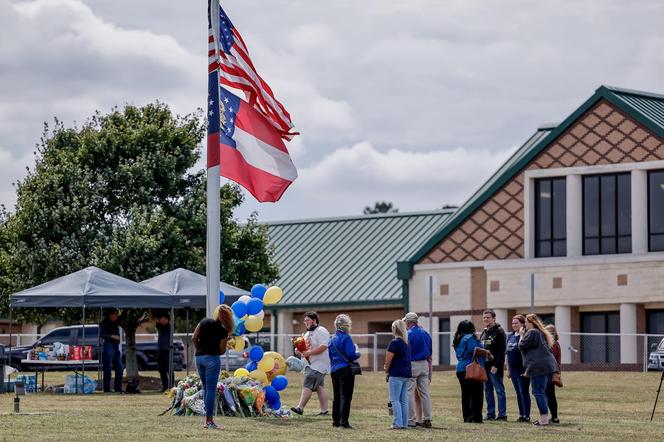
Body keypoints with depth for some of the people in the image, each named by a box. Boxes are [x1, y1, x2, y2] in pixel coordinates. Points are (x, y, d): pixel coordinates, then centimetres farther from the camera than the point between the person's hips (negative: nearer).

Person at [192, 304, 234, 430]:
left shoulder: (204, 321, 4)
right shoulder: (223, 331, -8)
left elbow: (194, 338, 3)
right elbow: (222, 351, -5)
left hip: (199, 357, 5)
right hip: (212, 358, -5)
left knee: (206, 388, 15)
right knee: (211, 390, -2)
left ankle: (208, 419, 15)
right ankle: (209, 421, -2)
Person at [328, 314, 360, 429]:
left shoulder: (332, 339, 13)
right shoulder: (346, 338, -12)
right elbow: (351, 355, -17)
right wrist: (358, 354, 1)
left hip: (334, 370, 8)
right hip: (345, 370, -8)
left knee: (337, 396, 15)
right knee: (345, 396, -6)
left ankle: (335, 421, 19)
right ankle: (344, 422, -10)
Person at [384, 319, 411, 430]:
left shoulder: (395, 342, -12)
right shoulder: (407, 343, 12)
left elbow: (388, 360, -12)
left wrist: (386, 369, 5)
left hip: (396, 374, -8)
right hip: (407, 374, 8)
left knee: (395, 400, -5)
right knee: (404, 400, 9)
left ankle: (398, 423, -11)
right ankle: (404, 424, 8)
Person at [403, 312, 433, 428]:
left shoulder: (409, 335, -10)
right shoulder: (426, 334, 11)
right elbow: (430, 355, 15)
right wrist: (429, 371, 20)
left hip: (412, 365, -7)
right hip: (424, 365, 7)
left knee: (409, 393, -1)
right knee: (425, 392, 9)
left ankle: (411, 420, -2)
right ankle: (427, 419, 9)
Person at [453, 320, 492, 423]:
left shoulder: (458, 340, 18)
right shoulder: (469, 337, -9)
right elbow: (474, 349, -23)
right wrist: (486, 352, -8)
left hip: (460, 370, 9)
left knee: (466, 394, 10)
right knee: (476, 394, -5)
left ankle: (467, 417, 11)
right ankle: (475, 417, -9)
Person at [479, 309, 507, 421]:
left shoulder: (499, 331, -7)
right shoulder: (484, 332, 18)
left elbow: (501, 350, -14)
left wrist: (496, 365, -20)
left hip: (494, 367, -8)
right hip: (484, 367, 8)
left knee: (499, 390, -5)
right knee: (488, 391, 10)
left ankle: (502, 415, -4)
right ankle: (490, 414, 15)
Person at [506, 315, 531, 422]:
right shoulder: (510, 336, 13)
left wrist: (527, 369, -19)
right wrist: (508, 369, 17)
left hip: (522, 369, -8)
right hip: (513, 369, 8)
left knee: (524, 392, -5)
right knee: (518, 392, 12)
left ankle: (526, 415, -1)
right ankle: (521, 414, 18)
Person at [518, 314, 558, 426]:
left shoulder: (532, 333, -9)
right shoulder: (542, 333, 21)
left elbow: (522, 346, -8)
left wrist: (522, 336, 8)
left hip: (538, 366, -10)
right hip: (548, 365, 10)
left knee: (538, 392, -8)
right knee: (542, 392, 14)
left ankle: (544, 418, -12)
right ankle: (544, 417, 15)